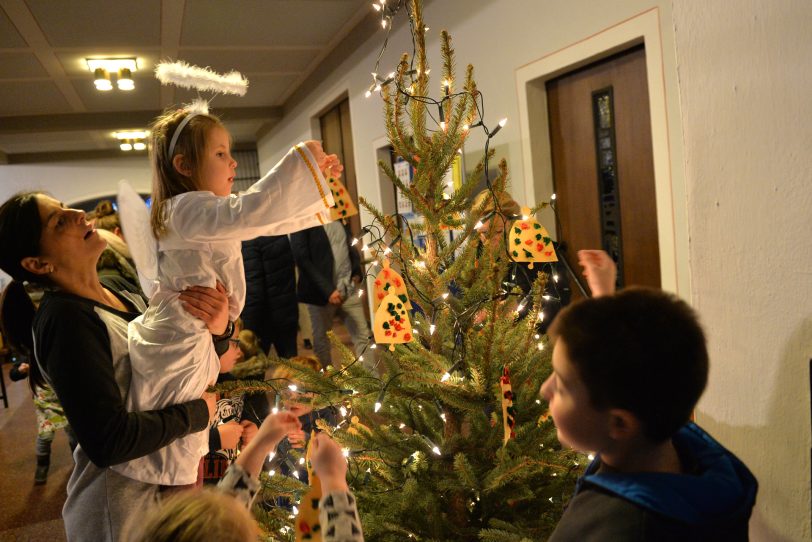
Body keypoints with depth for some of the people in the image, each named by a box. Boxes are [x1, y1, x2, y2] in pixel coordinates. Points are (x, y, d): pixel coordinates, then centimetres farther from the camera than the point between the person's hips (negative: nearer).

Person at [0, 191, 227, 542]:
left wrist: (215, 327, -17)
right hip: (122, 503, -7)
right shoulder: (64, 320, -24)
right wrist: (198, 412, -18)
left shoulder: (118, 289, -1)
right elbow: (108, 441, -29)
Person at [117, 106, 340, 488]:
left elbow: (268, 216, 19)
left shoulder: (200, 212, 13)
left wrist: (314, 173, 11)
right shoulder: (186, 210, -19)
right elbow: (248, 213, -36)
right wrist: (302, 161, -26)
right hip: (177, 350, -10)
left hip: (192, 344, 10)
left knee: (188, 453, 22)